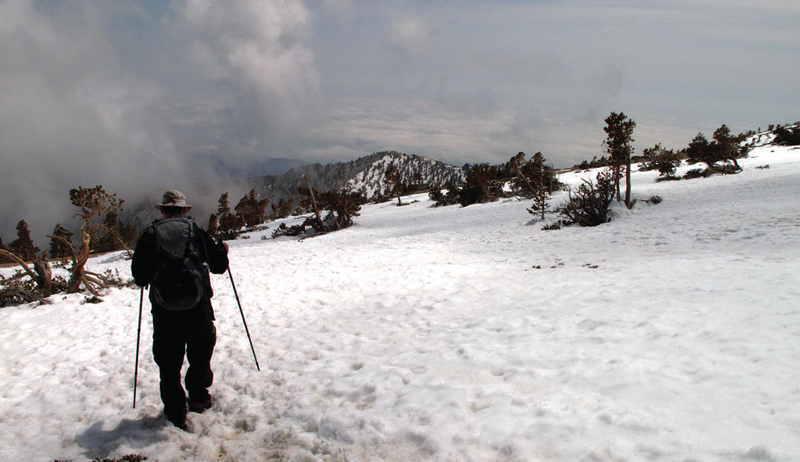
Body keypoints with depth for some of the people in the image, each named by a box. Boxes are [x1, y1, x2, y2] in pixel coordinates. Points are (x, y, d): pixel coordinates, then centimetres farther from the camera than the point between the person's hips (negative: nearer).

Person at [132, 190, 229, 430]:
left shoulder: (150, 234, 1)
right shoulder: (196, 231, 1)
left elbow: (139, 275, 3)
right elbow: (218, 266, 5)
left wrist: (147, 279, 26)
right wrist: (222, 250, 26)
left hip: (164, 313, 0)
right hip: (197, 309, 0)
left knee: (169, 364, 11)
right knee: (201, 355, 22)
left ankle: (175, 414, 14)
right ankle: (199, 397, 29)